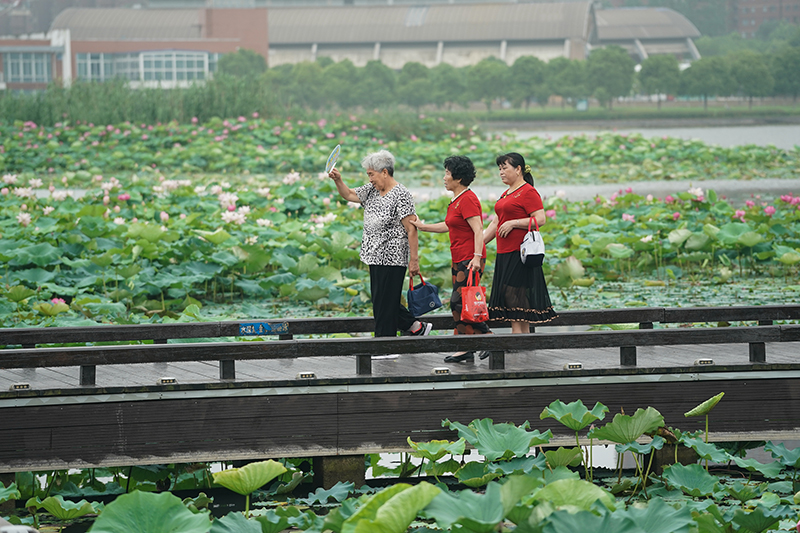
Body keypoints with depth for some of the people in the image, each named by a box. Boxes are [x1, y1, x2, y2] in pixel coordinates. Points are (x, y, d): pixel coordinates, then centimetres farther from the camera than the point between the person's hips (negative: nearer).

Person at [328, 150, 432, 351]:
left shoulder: (400, 195, -15)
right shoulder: (372, 190, 10)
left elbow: (411, 230, -16)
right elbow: (349, 195, 22)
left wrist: (414, 260, -18)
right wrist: (338, 180, 2)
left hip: (392, 260, -9)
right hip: (376, 258, 9)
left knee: (385, 303, -4)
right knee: (381, 302, 13)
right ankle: (417, 327, 25)